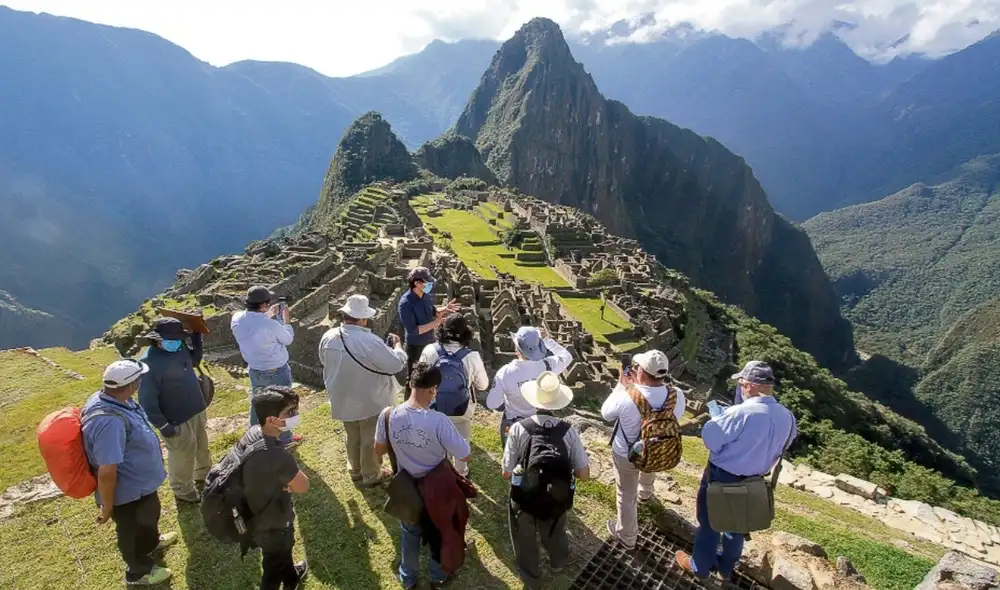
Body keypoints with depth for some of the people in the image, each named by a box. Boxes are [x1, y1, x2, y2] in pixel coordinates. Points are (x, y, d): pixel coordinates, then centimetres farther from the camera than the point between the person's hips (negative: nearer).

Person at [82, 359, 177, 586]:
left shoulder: (108, 398, -11)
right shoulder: (110, 422, -42)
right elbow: (107, 473, -35)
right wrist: (107, 508, -22)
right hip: (128, 491, -9)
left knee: (149, 516, 34)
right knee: (133, 530, 20)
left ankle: (152, 543, 63)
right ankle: (139, 571, 47)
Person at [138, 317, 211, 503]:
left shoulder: (180, 348, -3)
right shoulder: (150, 364, -25)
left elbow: (195, 360, 19)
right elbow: (147, 401, -21)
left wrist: (196, 337, 5)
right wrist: (163, 425, -19)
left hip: (197, 410, 8)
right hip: (178, 420, -8)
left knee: (202, 449, 25)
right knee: (183, 456, 12)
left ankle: (204, 479, 48)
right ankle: (184, 491, 35)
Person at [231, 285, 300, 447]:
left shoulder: (236, 319, -14)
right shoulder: (271, 325, -32)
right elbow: (288, 339, -11)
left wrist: (268, 315, 12)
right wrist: (286, 319, 1)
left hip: (254, 370, 6)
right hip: (277, 372, -6)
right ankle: (284, 438, 33)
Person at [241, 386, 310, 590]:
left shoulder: (252, 433, -15)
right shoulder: (277, 455, -41)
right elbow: (303, 486, -24)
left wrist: (282, 482, -11)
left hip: (256, 514, 9)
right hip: (271, 525, -9)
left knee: (284, 550, 36)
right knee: (274, 568, 19)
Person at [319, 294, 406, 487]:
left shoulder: (328, 337, -11)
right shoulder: (369, 341, -30)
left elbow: (324, 361, 8)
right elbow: (396, 364, -24)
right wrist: (397, 344, -8)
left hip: (342, 399, 6)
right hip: (369, 401, -6)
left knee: (353, 437, 25)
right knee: (370, 440, 15)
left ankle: (356, 472, 43)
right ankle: (371, 476, 33)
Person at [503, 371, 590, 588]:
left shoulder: (518, 429, -23)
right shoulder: (569, 431, -19)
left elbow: (507, 473, -15)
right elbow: (584, 474, -11)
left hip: (523, 499, -2)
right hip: (557, 501, 2)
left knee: (526, 542, 30)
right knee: (555, 534, 36)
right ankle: (558, 562, 66)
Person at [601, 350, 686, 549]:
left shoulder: (626, 398, -37)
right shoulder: (677, 396, -26)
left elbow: (606, 413, -15)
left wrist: (621, 386, -9)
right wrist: (639, 385, -5)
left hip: (626, 455, -4)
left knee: (627, 496, 21)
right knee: (648, 474, 39)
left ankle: (627, 536, 43)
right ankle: (645, 494, 72)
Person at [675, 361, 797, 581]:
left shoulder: (741, 413, -33)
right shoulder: (787, 417, -11)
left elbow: (709, 438, -24)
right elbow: (780, 447, 6)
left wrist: (719, 418, -7)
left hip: (721, 477, -6)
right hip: (753, 479, 6)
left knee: (709, 522, 17)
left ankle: (700, 566, 37)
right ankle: (726, 567, 46)